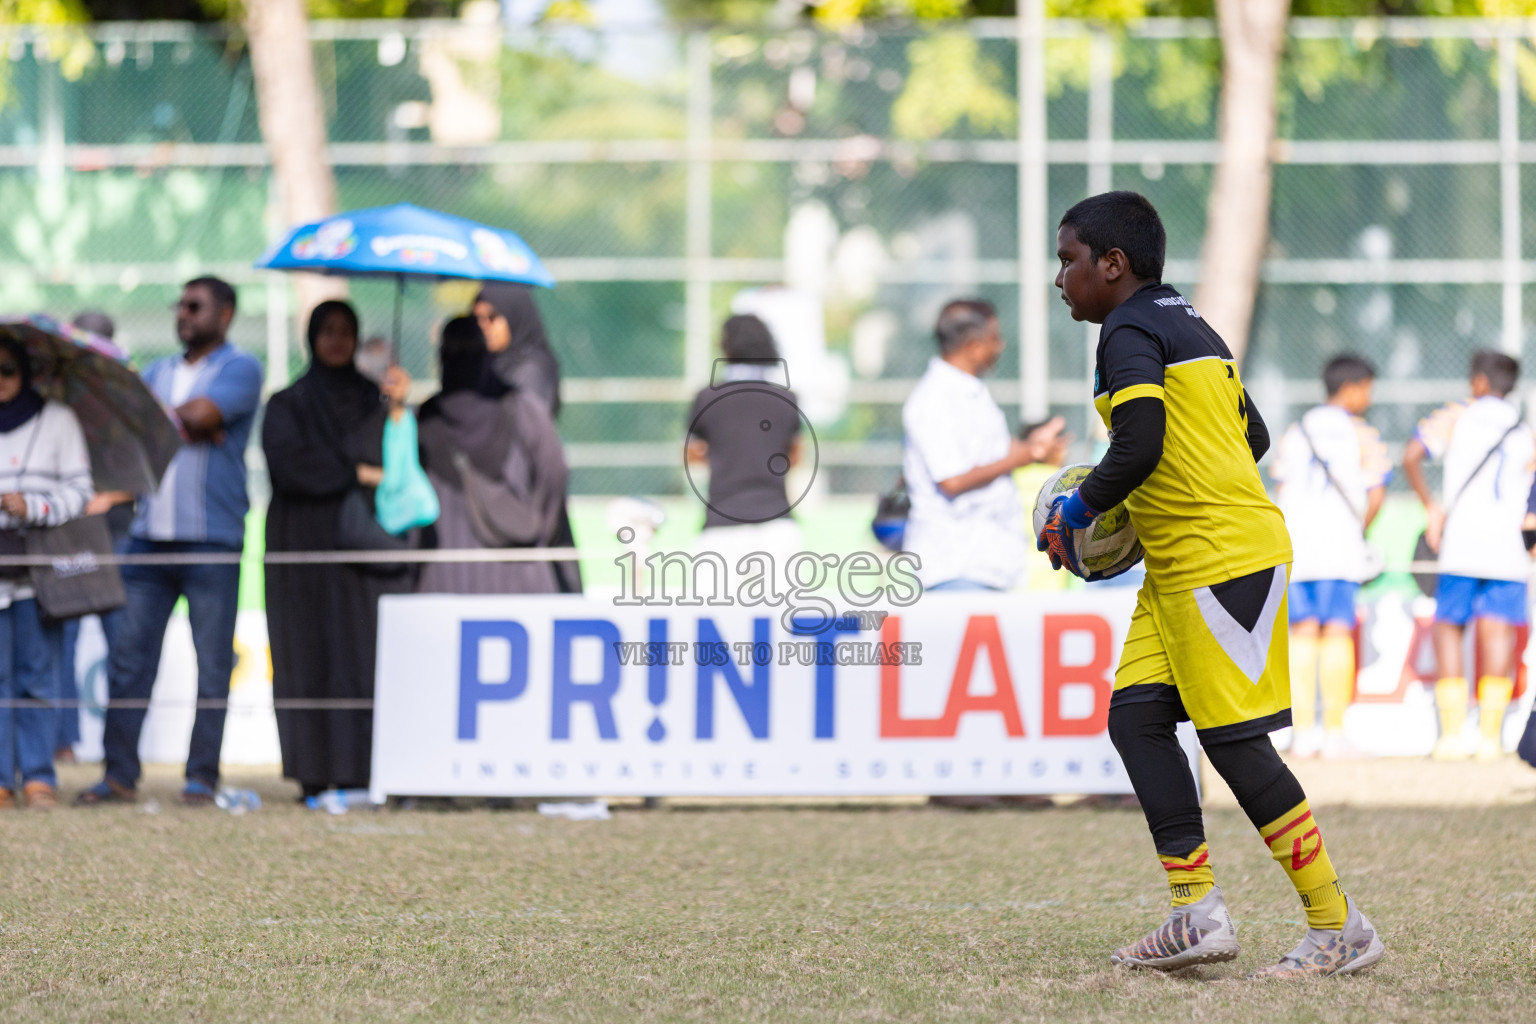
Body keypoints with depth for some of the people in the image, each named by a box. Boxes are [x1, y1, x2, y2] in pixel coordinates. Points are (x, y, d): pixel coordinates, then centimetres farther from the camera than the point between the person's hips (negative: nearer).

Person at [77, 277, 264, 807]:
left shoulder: (240, 369, 1)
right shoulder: (159, 371, 20)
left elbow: (200, 413, -15)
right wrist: (185, 425, -7)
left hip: (211, 540, -5)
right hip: (150, 535, 5)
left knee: (212, 663, -2)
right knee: (129, 655, 2)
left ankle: (202, 776, 3)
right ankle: (119, 773, 6)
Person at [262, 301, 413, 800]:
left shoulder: (373, 399, 17)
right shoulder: (289, 404, 10)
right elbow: (287, 460, -9)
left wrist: (398, 408, -12)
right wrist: (356, 473, -9)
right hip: (309, 546, -2)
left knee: (371, 658, -7)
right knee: (313, 657, -7)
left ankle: (368, 772, -8)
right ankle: (316, 777, -8)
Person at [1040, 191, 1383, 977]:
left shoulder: (1128, 332, -10)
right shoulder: (1188, 326, 20)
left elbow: (1139, 449, -23)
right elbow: (1252, 437, 25)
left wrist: (1074, 513, -8)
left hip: (1223, 558, -10)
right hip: (1177, 566, 10)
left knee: (1233, 739, -8)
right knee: (1136, 714, 3)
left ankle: (1340, 927, -4)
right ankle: (1196, 910, -1)